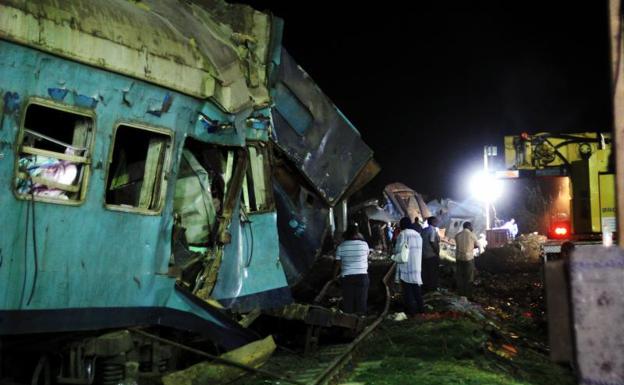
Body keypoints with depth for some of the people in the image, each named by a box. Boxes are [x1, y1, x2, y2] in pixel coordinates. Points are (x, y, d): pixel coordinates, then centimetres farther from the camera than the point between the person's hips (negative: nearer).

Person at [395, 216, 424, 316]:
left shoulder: (403, 234, -11)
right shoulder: (417, 234, 10)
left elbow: (398, 249, -13)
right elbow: (419, 250, 12)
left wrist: (395, 252, 7)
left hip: (406, 266, -6)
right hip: (416, 266, 6)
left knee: (408, 290, 1)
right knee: (416, 288, 17)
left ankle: (411, 311, 2)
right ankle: (420, 308, 21)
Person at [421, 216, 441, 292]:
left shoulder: (423, 230, 10)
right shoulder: (433, 230, -14)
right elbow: (432, 242, -21)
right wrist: (437, 252, -14)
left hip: (424, 255, 7)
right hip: (432, 255, -7)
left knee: (425, 272, 14)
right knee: (433, 273, 3)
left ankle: (425, 288, 20)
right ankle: (432, 288, 9)